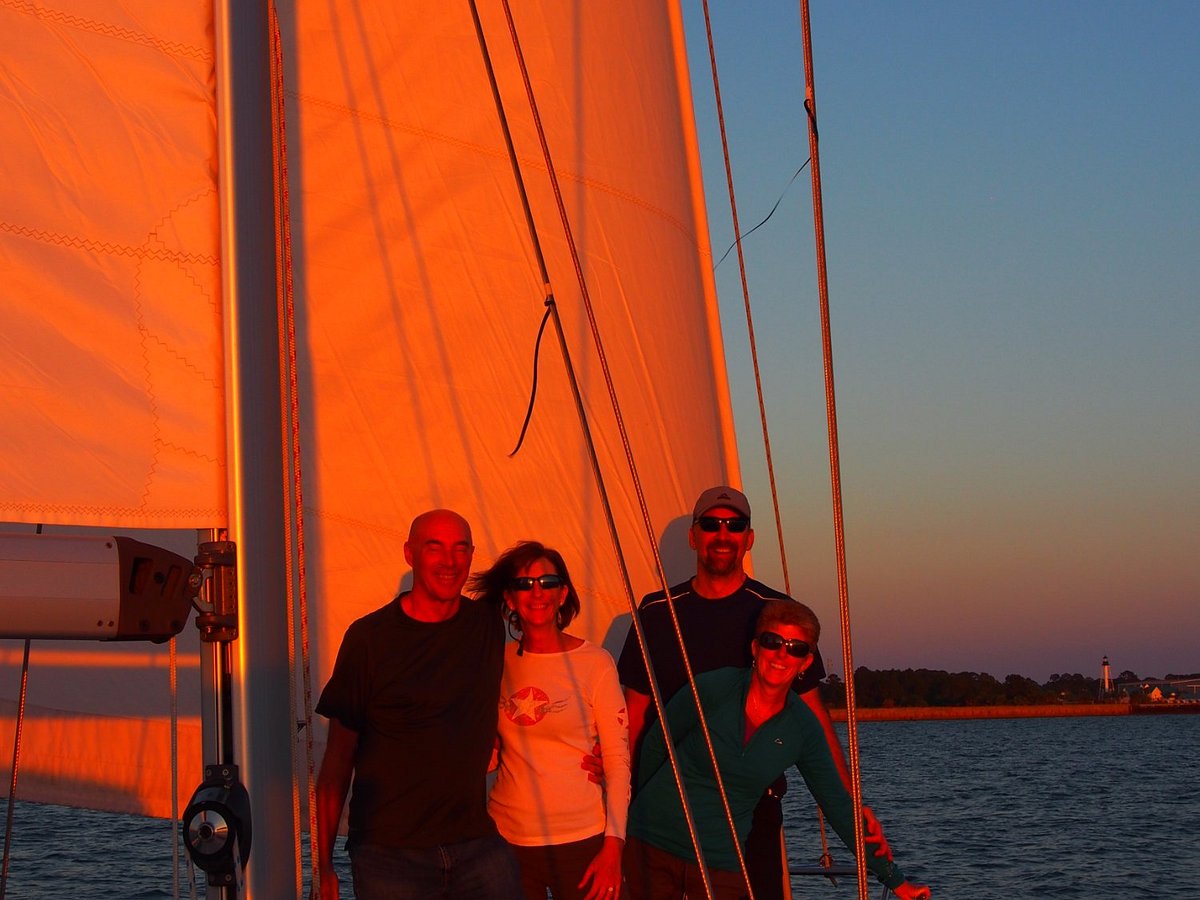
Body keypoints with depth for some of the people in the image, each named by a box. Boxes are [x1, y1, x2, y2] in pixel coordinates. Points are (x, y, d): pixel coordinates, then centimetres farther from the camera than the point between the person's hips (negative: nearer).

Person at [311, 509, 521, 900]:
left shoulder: (488, 627, 6)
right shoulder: (369, 638, -3)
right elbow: (338, 757, -2)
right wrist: (325, 866, -5)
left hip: (477, 842, 3)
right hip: (389, 850, -3)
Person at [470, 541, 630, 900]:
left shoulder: (595, 662, -3)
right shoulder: (497, 662, 6)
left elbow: (618, 759, -5)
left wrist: (613, 846, -10)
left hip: (580, 839, -3)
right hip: (507, 837, 3)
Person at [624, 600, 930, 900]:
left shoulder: (803, 730, -4)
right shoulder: (713, 688, -13)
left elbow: (839, 806, 4)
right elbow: (655, 745, 1)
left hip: (722, 864, 2)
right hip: (655, 845, -2)